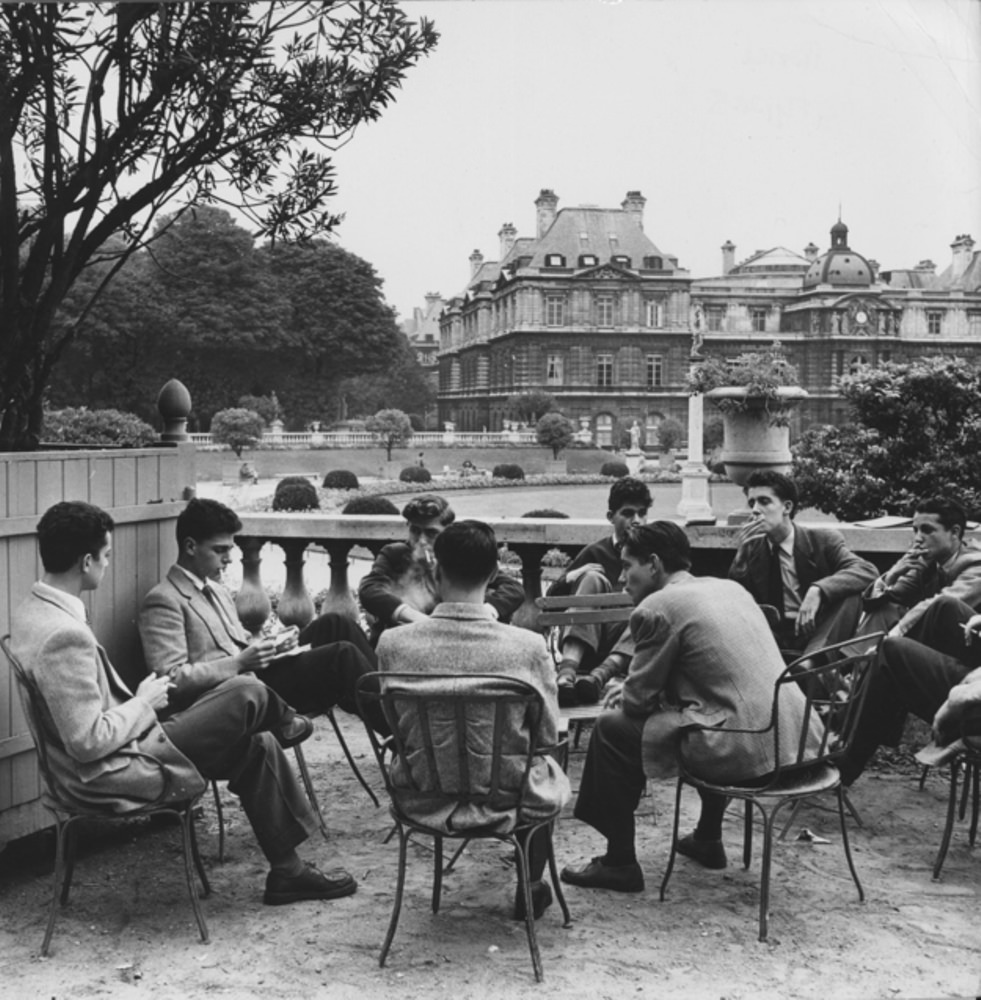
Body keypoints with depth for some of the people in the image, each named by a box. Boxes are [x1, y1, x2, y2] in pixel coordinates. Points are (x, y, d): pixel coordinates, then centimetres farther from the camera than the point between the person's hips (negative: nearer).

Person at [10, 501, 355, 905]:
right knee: (247, 693, -9)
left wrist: (136, 699, 7)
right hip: (118, 773, -10)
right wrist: (143, 703, -14)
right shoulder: (64, 635, -30)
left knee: (258, 747, 9)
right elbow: (88, 742, -29)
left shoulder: (34, 610, 2)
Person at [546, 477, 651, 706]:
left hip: (630, 648, 0)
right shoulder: (596, 552, 13)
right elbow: (551, 599, 10)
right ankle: (568, 670, -42)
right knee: (592, 576, -21)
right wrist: (569, 578, -12)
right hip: (585, 645, 0)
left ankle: (599, 676, -49)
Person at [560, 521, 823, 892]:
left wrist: (628, 695, 21)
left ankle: (620, 863, 13)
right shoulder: (730, 587, 17)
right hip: (797, 739, 8)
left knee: (612, 729, 5)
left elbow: (638, 701, -3)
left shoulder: (656, 608, -8)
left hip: (746, 752, -8)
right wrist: (635, 689, 26)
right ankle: (708, 839, 41)